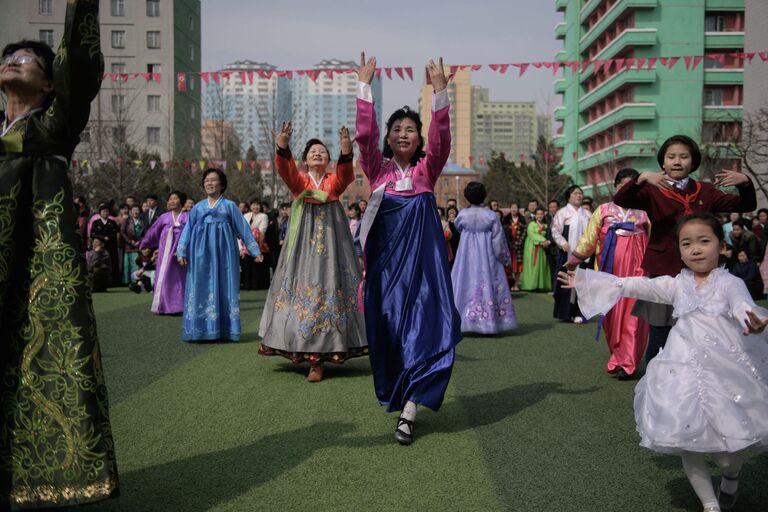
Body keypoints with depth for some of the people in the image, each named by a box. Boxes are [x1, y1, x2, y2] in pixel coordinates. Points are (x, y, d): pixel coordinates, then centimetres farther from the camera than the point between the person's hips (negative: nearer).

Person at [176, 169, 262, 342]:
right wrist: (181, 252, 2)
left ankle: (223, 330, 1)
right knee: (202, 287, 0)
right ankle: (201, 328, 3)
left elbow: (243, 228, 6)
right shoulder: (198, 207, 12)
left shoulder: (229, 206, 6)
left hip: (222, 251, -2)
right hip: (202, 252, 2)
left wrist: (255, 250, 4)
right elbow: (187, 229, 11)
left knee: (223, 286, -2)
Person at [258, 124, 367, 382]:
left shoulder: (334, 181, 5)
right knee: (302, 288, -1)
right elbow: (285, 169, -15)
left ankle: (318, 358, 1)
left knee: (329, 290, -4)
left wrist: (346, 151, -37)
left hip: (331, 244, 0)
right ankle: (313, 355, 9)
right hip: (303, 244, 1)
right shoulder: (298, 181, 6)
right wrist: (282, 146, -35)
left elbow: (346, 175, -18)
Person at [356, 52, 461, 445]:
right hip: (385, 258, 1)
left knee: (423, 325, -9)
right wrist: (364, 86, -12)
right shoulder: (378, 169, 6)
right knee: (388, 327, 5)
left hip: (422, 258, -1)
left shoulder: (426, 170, 6)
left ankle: (408, 411, -8)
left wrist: (439, 91, -20)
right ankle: (400, 396, 22)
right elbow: (364, 134, -7)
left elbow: (441, 139, -11)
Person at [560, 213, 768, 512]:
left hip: (724, 370, -3)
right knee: (687, 441, 2)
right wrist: (585, 281, 6)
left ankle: (732, 476, 34)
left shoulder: (730, 283, 0)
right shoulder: (677, 285, 10)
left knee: (725, 452, -2)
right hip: (684, 370, 3)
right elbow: (635, 286, 9)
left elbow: (743, 306, -20)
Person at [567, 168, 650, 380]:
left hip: (635, 267, -1)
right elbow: (589, 239, 10)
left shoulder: (644, 212, 10)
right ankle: (619, 356, 22)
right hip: (611, 269, 1)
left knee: (632, 313, -5)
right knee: (612, 313, 5)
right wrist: (574, 259, 6)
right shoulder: (604, 210, 11)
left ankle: (627, 363, -1)